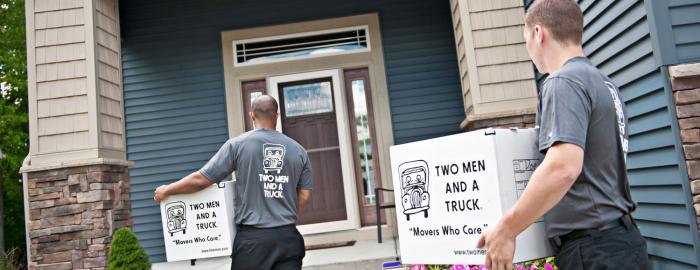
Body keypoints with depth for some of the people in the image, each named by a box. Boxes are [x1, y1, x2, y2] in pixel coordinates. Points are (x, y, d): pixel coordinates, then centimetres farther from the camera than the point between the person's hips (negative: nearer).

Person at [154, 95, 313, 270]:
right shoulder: (298, 150, 4)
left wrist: (166, 191, 14)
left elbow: (201, 180, -2)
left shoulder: (238, 145, -4)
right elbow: (305, 196, 5)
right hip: (288, 236, 2)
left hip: (252, 238, -2)